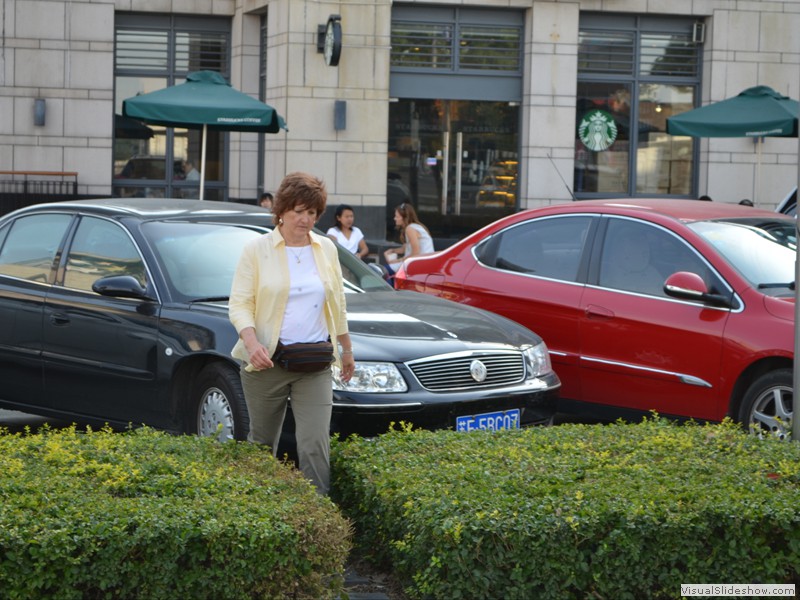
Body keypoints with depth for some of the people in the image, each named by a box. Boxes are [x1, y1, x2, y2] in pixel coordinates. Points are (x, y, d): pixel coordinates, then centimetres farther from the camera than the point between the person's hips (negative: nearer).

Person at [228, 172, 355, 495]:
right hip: (266, 360, -2)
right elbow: (239, 303, -6)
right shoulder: (256, 250, -1)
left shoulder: (326, 249, 11)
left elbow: (338, 304, 21)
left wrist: (347, 349, 24)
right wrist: (251, 341, -22)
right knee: (262, 443, 10)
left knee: (315, 445, -10)